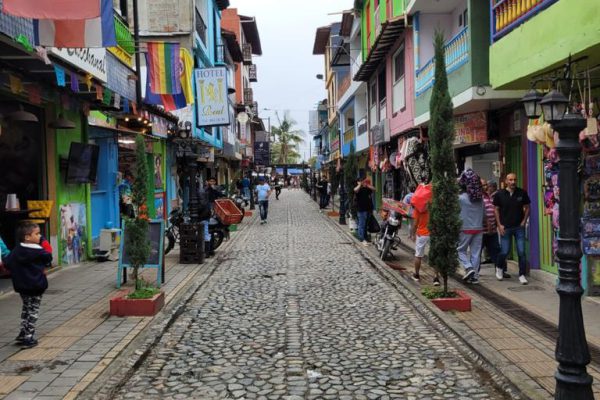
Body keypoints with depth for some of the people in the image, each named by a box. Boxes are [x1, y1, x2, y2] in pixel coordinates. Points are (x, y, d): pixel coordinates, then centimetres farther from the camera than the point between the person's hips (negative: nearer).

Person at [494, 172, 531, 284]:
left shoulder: (522, 193, -1)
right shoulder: (500, 194, -2)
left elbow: (527, 208, 9)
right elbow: (496, 210, 3)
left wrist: (524, 221, -1)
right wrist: (499, 225, -3)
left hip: (519, 227, 1)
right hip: (505, 227, -1)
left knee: (521, 252, -2)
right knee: (504, 251, 3)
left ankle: (522, 275, 9)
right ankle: (499, 268, 31)